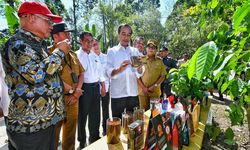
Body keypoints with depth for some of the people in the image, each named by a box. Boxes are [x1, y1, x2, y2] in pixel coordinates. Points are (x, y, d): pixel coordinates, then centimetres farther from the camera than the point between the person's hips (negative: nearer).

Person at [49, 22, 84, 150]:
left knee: (70, 134, 19)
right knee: (54, 135, 9)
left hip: (73, 99, 7)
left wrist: (77, 91, -1)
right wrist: (71, 90, -12)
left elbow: (81, 73, 14)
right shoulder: (49, 53, -10)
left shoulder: (72, 54, 13)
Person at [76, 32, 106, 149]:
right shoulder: (76, 55, -7)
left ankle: (94, 138, 35)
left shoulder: (95, 56, 12)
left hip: (96, 87, 6)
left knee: (95, 114, 16)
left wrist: (103, 87, 13)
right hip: (84, 87, -5)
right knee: (82, 115, 8)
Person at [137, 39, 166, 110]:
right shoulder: (141, 60, 2)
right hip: (143, 91, -1)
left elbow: (163, 76, 4)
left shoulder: (159, 61, 6)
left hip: (155, 91, 1)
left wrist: (154, 86, -8)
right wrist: (143, 87, -8)